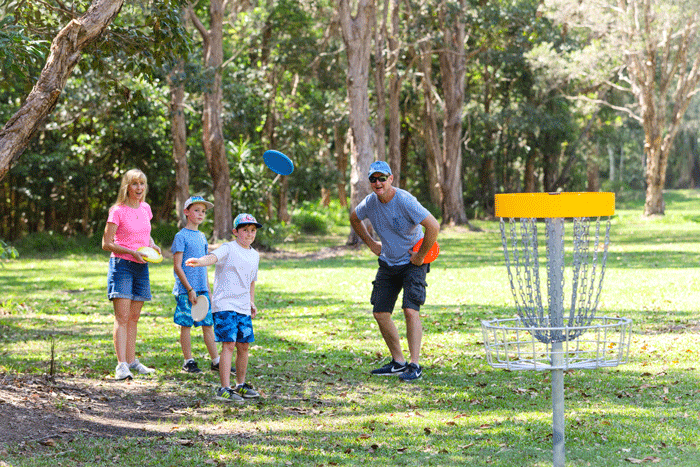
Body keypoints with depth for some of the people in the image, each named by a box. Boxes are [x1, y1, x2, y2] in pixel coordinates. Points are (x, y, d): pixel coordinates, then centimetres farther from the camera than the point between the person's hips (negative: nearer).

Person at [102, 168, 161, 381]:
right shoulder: (118, 211, -8)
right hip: (122, 265, -6)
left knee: (134, 318, 11)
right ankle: (121, 365, -17)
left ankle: (131, 360, 18)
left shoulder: (145, 208, 10)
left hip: (141, 267, 6)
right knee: (122, 317, -12)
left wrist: (153, 245, 4)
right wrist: (132, 252, -19)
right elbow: (106, 243, -10)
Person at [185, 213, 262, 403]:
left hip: (243, 308, 7)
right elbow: (213, 257, -28)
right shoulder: (228, 249, -7)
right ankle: (225, 389, -14)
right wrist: (199, 261, -48)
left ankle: (240, 385, 25)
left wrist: (252, 303, 21)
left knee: (244, 346, 9)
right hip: (225, 305, -7)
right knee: (229, 345, -13)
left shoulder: (254, 255, 15)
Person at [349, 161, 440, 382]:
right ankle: (398, 362, 17)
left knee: (410, 310, -19)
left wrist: (420, 256, -20)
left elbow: (433, 226, -29)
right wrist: (371, 243, 13)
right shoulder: (370, 202, -5)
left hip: (412, 263, -6)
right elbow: (354, 218, 19)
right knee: (380, 313, 3)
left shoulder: (404, 201, -24)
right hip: (387, 263, 6)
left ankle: (415, 365, -14)